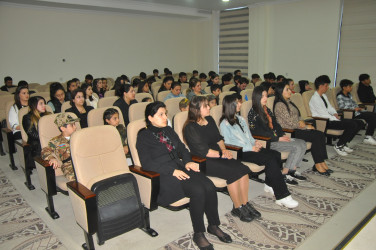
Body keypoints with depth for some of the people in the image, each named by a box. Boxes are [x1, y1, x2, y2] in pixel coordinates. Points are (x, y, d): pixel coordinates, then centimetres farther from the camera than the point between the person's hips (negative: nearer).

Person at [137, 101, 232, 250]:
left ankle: (213, 225, 3)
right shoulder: (144, 136, -1)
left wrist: (187, 161, 0)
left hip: (180, 168, 6)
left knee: (209, 186, -18)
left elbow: (182, 149, 22)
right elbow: (146, 163, -11)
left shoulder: (169, 130, 20)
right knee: (197, 190, -28)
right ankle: (198, 234, -10)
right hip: (162, 175, -6)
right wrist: (172, 171, -20)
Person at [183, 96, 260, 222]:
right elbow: (203, 151, -17)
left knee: (243, 169, -14)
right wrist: (222, 155, -12)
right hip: (202, 161, -8)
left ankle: (245, 204, -2)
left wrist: (224, 149, -1)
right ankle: (238, 208, -7)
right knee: (233, 172, -25)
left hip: (217, 156, 8)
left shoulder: (210, 120, 12)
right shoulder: (190, 128, -13)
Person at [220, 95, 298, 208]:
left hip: (251, 147, 8)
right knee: (270, 159, -25)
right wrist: (250, 147, -14)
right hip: (240, 152, -8)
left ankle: (270, 185, 0)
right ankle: (282, 196, -21)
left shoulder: (240, 119, 22)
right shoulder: (225, 123, -4)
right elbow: (228, 142, -13)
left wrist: (255, 142, 3)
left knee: (276, 154, -15)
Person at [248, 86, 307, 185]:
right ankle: (284, 174, -9)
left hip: (276, 137, 8)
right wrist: (278, 139, -15)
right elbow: (257, 132, -16)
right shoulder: (253, 113, -10)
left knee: (302, 143, -4)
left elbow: (275, 124, 18)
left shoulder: (266, 110, 16)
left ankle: (292, 171, 2)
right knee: (297, 147, -18)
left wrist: (283, 135, 0)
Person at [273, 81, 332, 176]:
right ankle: (318, 164, -12)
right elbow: (290, 123, -15)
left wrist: (301, 122, -2)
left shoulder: (289, 102, 18)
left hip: (296, 128, 9)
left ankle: (321, 162, -11)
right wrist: (306, 126, -8)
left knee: (320, 134, -11)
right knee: (315, 136, -21)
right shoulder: (279, 105, -11)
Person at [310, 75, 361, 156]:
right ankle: (338, 146, -8)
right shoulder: (315, 99, -16)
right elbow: (324, 115, -19)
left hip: (330, 118, 10)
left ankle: (343, 144, 9)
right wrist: (337, 119, -13)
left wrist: (335, 114, 1)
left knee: (359, 123, 3)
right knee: (352, 125, -23)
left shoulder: (324, 96, 15)